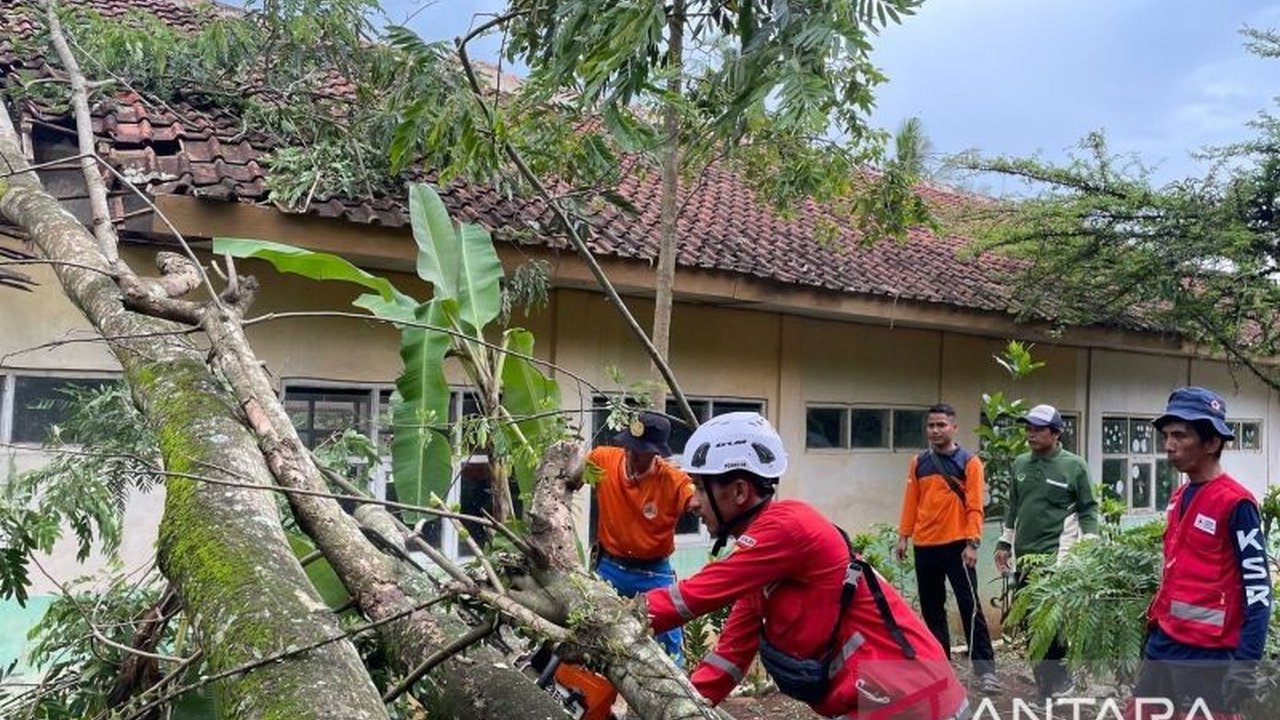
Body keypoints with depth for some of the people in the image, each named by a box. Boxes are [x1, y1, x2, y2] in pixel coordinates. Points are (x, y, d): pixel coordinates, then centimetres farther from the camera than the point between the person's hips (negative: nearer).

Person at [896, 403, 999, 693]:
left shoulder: (969, 462, -3)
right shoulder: (918, 463, 9)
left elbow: (974, 507, -7)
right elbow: (911, 502, 11)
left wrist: (972, 543, -13)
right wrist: (903, 536, 6)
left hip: (957, 545, -4)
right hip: (925, 547, 4)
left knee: (970, 606, -4)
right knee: (931, 608, 10)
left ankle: (985, 668, -1)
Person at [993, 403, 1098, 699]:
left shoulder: (1074, 465, -5)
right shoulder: (1020, 464, 9)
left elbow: (1088, 510, -2)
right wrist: (1004, 543, 16)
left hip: (1055, 555, -5)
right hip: (1023, 555, 6)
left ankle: (1057, 681, 9)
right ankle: (1048, 680, 22)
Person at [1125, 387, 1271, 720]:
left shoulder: (1235, 502, -14)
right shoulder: (1178, 497, 11)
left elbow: (1258, 588, -15)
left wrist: (1245, 663, -19)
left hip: (1209, 654, -8)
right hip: (1164, 643, 8)